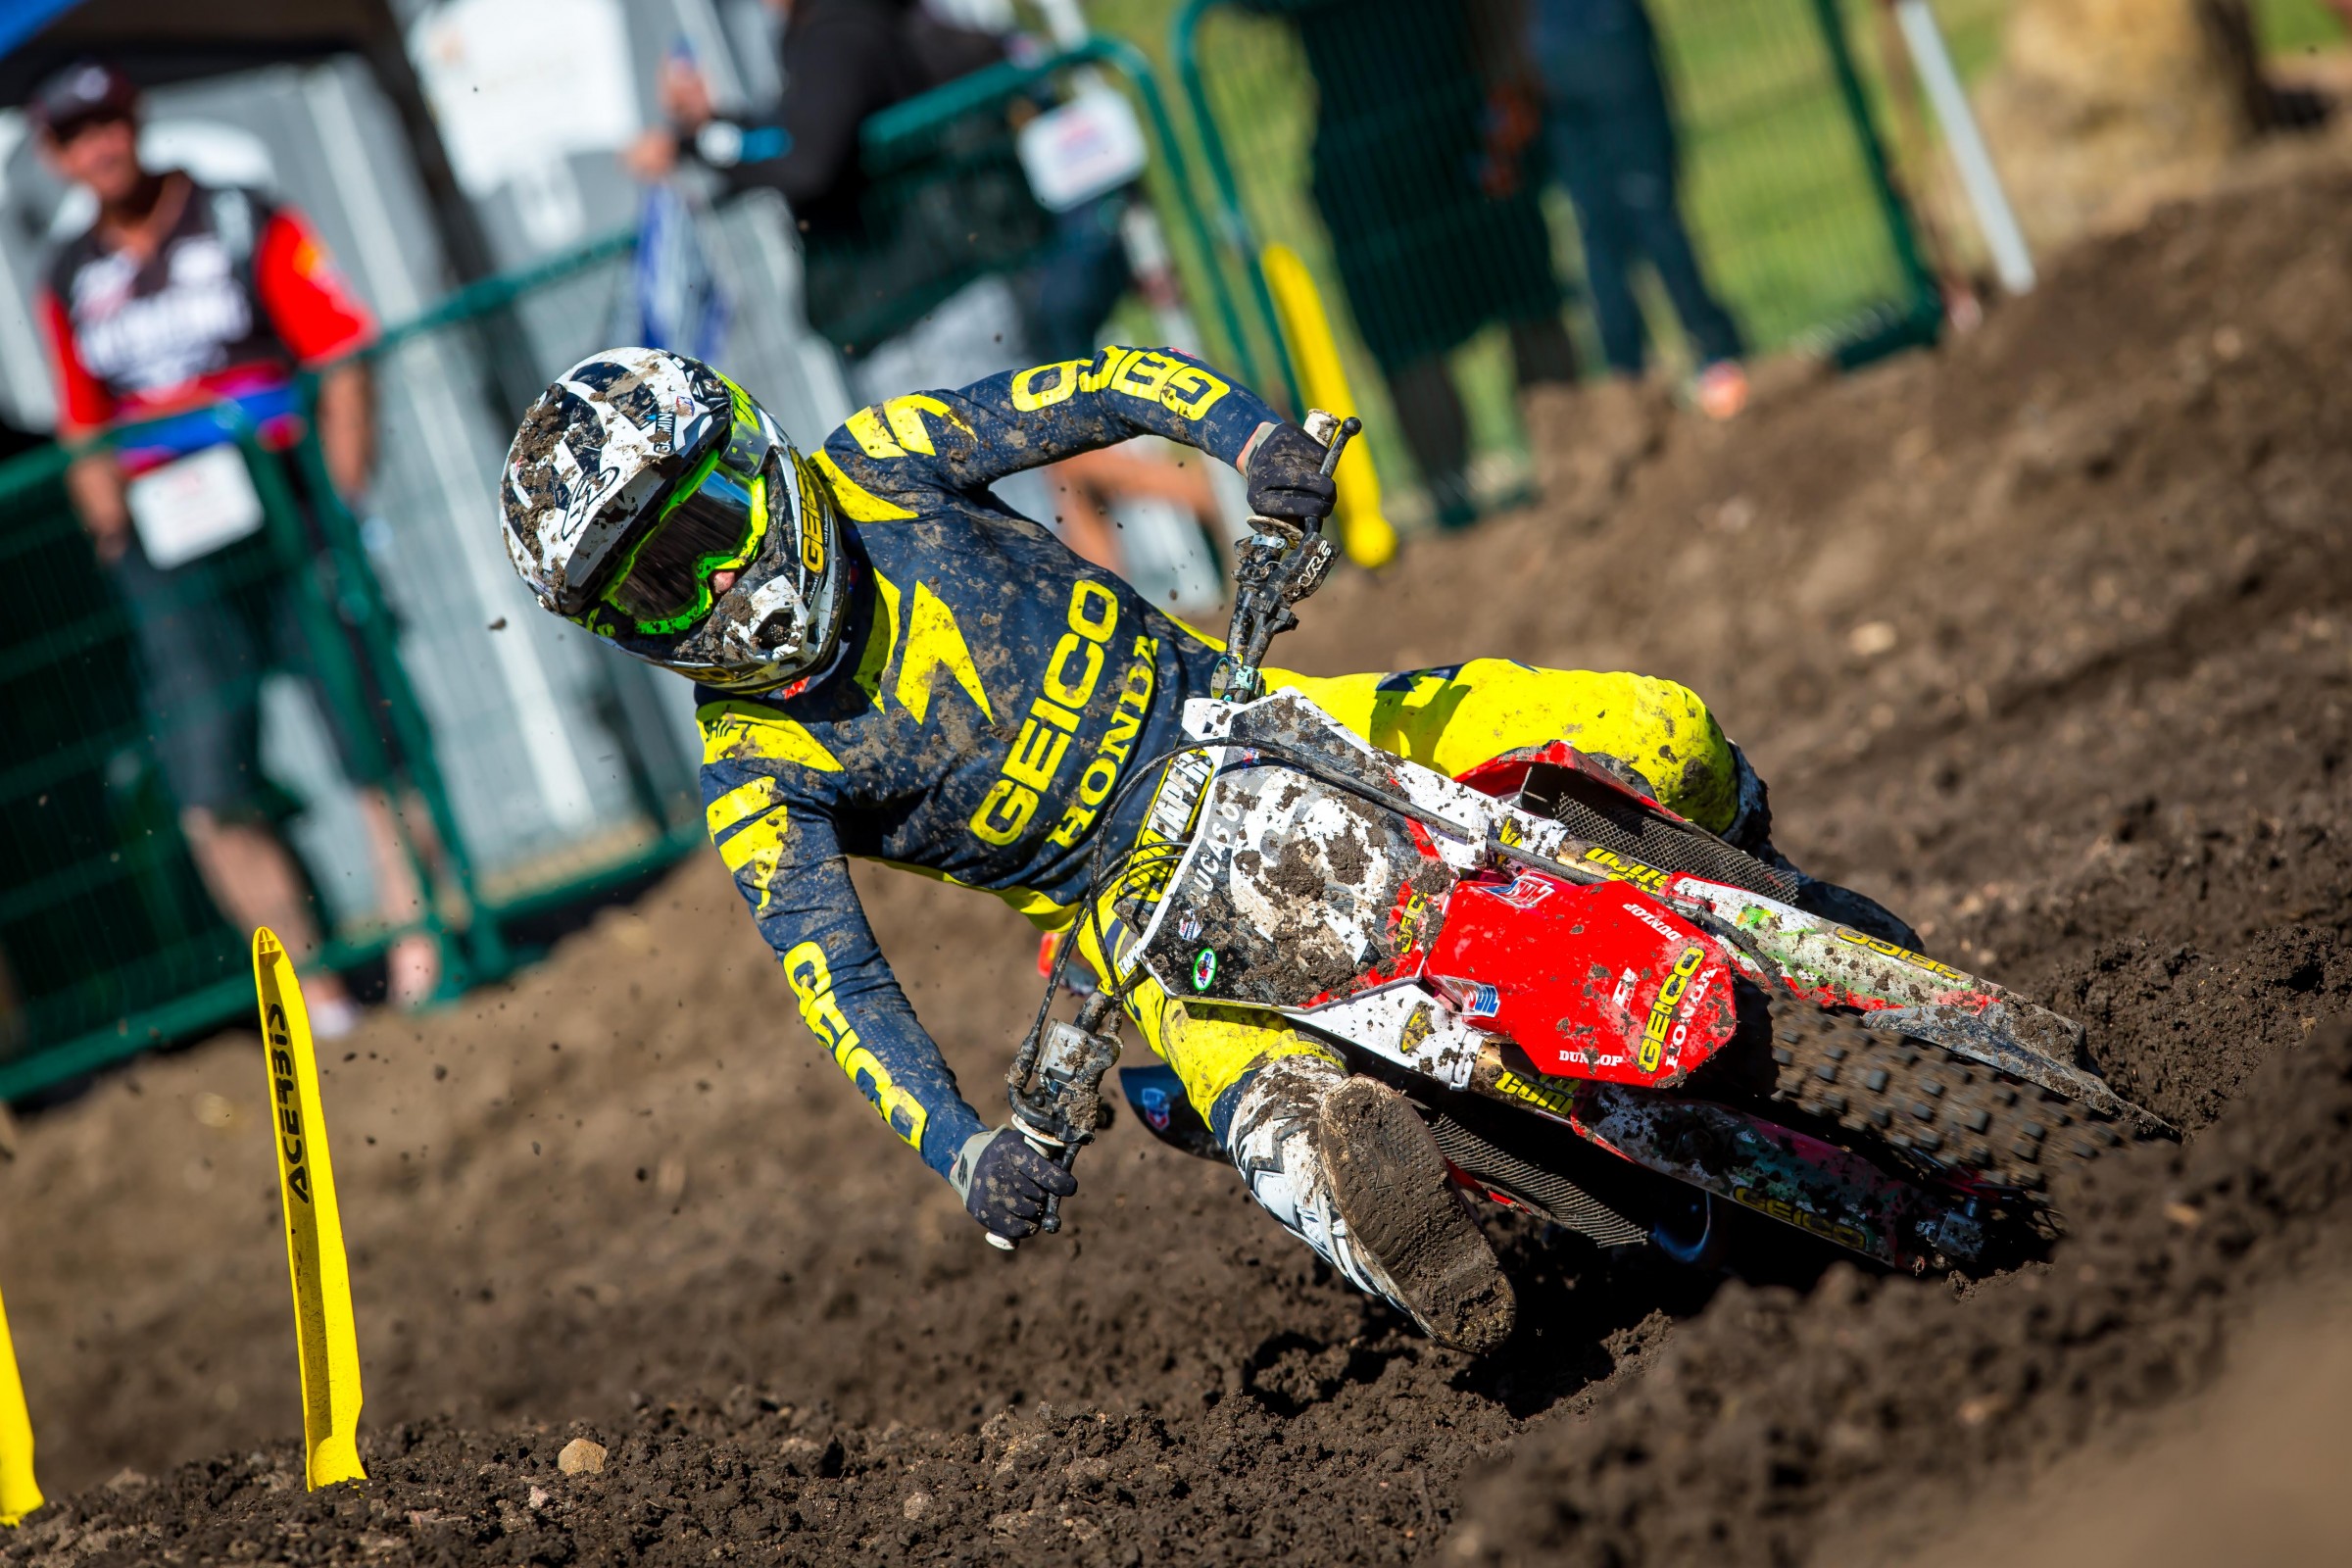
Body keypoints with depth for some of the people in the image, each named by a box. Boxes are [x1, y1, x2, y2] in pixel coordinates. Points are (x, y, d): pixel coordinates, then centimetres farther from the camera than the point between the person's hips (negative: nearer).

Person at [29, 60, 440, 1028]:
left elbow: (343, 358, -1)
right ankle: (311, 988, 2)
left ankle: (418, 943, 6)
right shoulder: (71, 280, 13)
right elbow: (84, 431, 19)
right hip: (167, 556, 3)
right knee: (213, 793, -4)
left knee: (372, 741, -4)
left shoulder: (245, 225, 3)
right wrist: (113, 534, 5)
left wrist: (339, 498, -9)